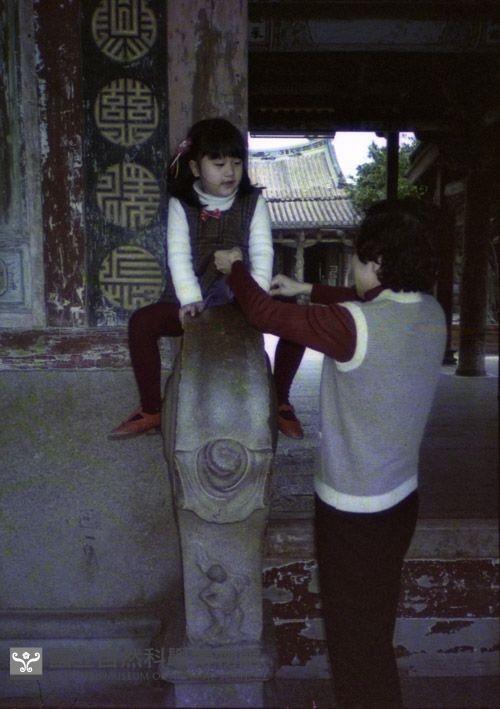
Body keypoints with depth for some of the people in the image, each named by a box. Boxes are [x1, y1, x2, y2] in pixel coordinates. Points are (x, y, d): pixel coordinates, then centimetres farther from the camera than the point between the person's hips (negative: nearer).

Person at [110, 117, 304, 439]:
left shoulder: (254, 202, 1)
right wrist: (190, 299, -27)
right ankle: (151, 409, -5)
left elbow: (262, 253, -9)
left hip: (240, 299, 0)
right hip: (192, 301, 0)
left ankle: (279, 401, 0)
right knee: (141, 323, -24)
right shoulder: (181, 204, -1)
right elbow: (178, 255, -12)